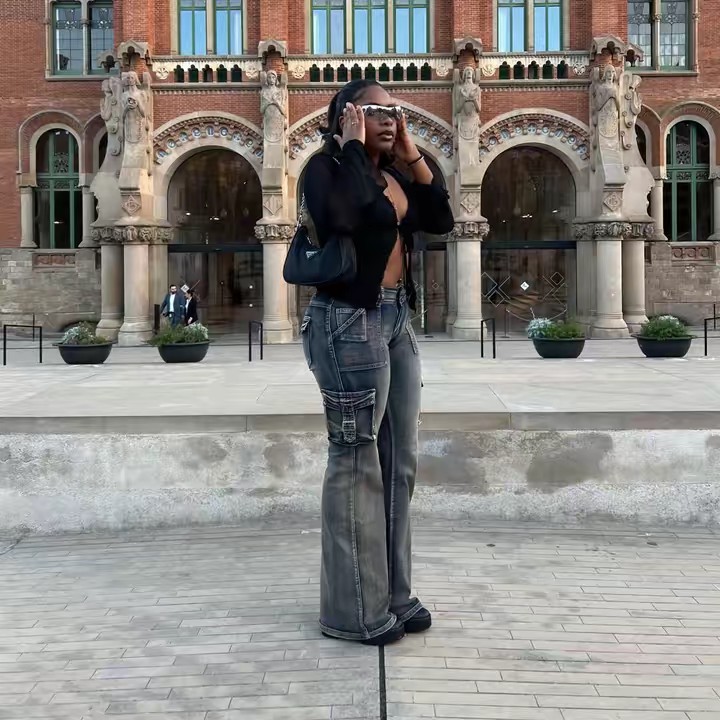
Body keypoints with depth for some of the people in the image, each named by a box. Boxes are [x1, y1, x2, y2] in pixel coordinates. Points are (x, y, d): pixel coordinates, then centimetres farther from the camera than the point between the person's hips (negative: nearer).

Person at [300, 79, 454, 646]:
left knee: (399, 461, 12)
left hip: (397, 320, 9)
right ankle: (354, 610, 9)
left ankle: (392, 594, 25)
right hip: (350, 321, -9)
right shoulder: (328, 167, -8)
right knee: (357, 462, -3)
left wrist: (413, 157, 7)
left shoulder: (394, 174, 15)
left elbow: (442, 220, 10)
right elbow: (346, 217, -29)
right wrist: (352, 148, -16)